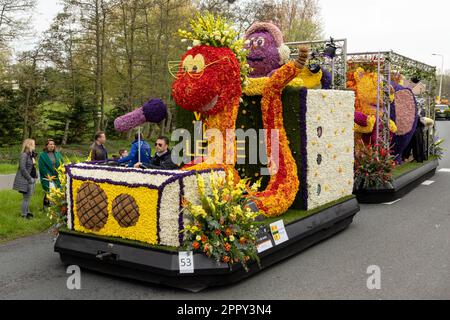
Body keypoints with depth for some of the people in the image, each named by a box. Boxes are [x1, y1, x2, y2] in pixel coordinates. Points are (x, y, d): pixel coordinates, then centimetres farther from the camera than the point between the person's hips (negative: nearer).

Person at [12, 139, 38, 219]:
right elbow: (23, 168, -20)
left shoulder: (32, 154, 11)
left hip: (32, 179, 8)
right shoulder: (24, 155, -16)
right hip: (26, 180, -8)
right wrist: (30, 179, -18)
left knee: (29, 196, 16)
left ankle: (27, 211, 29)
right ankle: (24, 214, 10)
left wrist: (35, 176, 9)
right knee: (26, 197, -1)